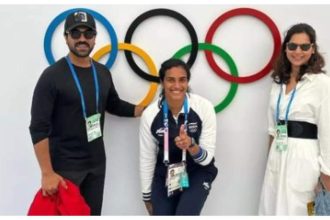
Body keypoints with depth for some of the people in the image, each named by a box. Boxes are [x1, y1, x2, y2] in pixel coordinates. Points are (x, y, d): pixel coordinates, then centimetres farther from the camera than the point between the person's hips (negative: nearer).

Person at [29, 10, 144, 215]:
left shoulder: (103, 73, 5)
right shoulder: (52, 76, -13)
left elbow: (115, 105, 20)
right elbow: (39, 128, -15)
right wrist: (47, 173, -19)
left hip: (96, 162, 6)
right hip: (64, 165, -5)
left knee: (93, 213, 13)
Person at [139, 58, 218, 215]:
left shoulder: (203, 107, -20)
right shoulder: (150, 114, -16)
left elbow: (206, 158, -15)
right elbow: (146, 158, -3)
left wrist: (191, 145, -37)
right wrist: (147, 196, 5)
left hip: (197, 173, -2)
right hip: (165, 175, 2)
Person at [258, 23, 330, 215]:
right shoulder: (279, 81, 10)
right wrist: (272, 155, 15)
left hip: (303, 157, -6)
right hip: (277, 156, 7)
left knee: (294, 212, 3)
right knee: (271, 210, 14)